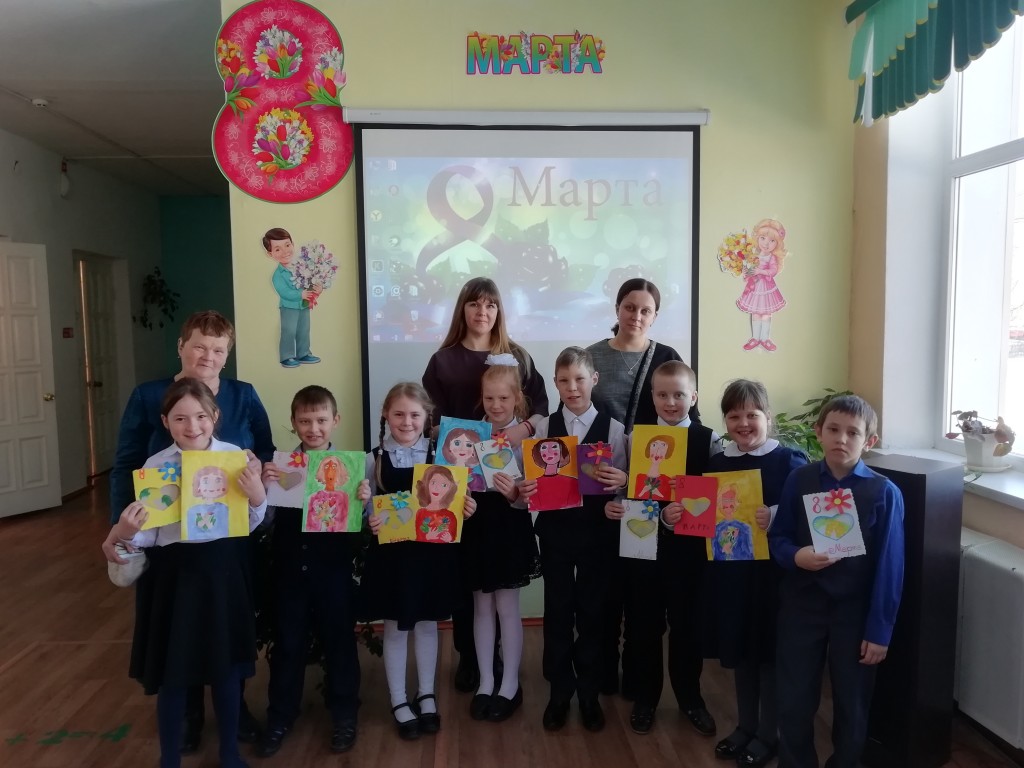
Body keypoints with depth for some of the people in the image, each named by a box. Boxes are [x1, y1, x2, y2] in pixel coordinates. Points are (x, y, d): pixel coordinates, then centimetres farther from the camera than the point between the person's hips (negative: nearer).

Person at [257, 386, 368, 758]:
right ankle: (280, 717, 31)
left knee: (339, 642, 12)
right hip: (289, 569, 1)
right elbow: (266, 520, -3)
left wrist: (365, 501, -24)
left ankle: (343, 715, 30)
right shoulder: (279, 465, -1)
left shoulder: (350, 465, -5)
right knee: (287, 644, 14)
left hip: (333, 570, -1)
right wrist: (264, 487, -19)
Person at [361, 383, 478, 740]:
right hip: (391, 554, -1)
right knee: (395, 629, 10)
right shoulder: (374, 459, -5)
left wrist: (466, 509, -18)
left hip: (432, 552, 1)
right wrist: (369, 522, -23)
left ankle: (426, 695, 33)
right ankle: (399, 701, 27)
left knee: (427, 625, 15)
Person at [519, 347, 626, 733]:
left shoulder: (613, 428, -4)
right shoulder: (544, 428, 0)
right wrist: (523, 491, -19)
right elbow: (534, 480, 1)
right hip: (555, 530, 1)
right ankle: (559, 693, 28)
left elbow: (621, 484, -2)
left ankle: (589, 694, 30)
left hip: (596, 530, -1)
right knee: (557, 612, 10)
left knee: (592, 611, 11)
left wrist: (620, 482, -23)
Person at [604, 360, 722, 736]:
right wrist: (611, 506, -17)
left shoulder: (709, 440, -4)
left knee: (687, 624, 14)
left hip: (688, 546, -1)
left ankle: (690, 699, 35)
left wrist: (686, 514, -23)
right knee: (642, 625, 12)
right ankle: (644, 699, 32)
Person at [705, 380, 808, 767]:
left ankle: (768, 733, 28)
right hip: (730, 571, 5)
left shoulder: (790, 461, -10)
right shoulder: (716, 463, 4)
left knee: (770, 651, 9)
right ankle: (745, 726, 35)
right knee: (738, 650, 16)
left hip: (773, 572, -4)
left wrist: (775, 518, -31)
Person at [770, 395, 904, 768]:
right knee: (794, 698, 12)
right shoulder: (799, 480, -6)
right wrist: (796, 556, -20)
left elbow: (888, 567, -9)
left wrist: (879, 630, -8)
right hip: (801, 603, 1)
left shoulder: (884, 493, -12)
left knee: (852, 701, 17)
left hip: (855, 608, -1)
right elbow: (776, 538, 2)